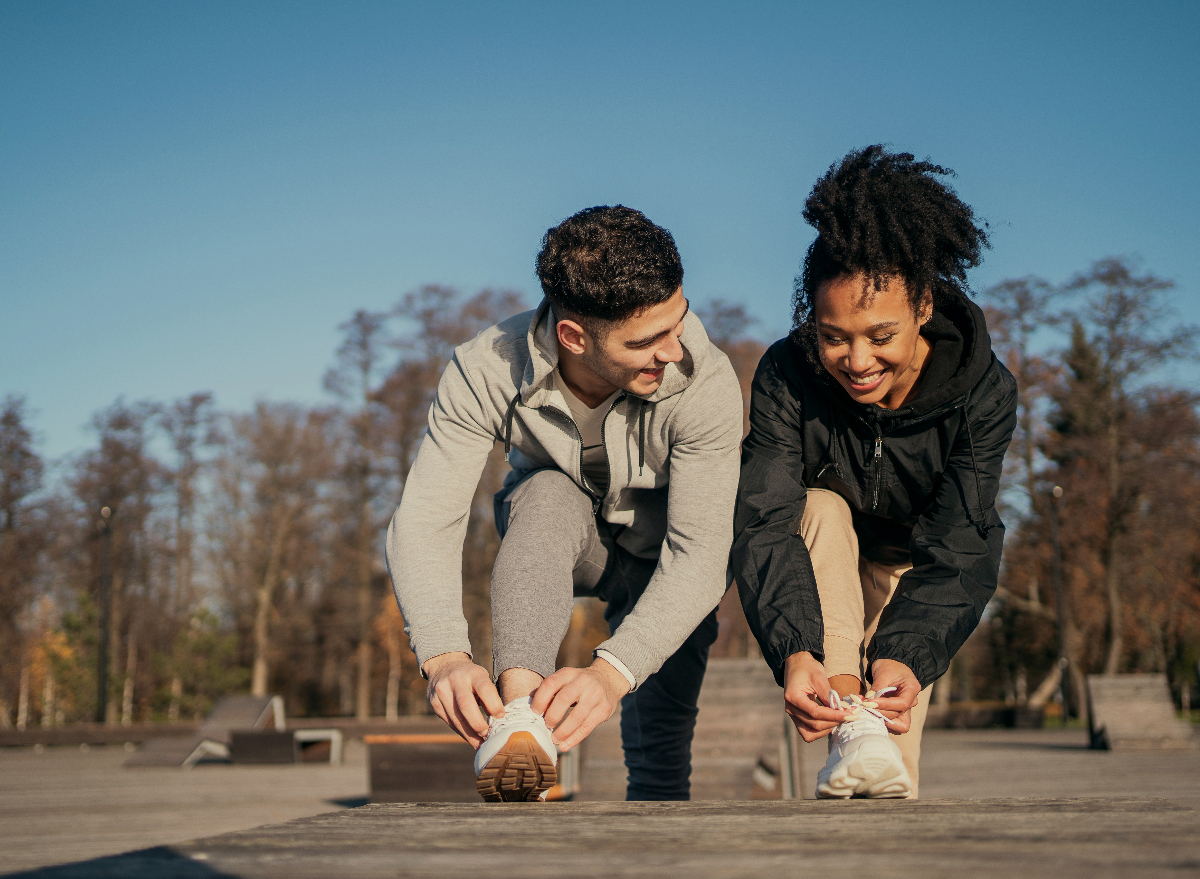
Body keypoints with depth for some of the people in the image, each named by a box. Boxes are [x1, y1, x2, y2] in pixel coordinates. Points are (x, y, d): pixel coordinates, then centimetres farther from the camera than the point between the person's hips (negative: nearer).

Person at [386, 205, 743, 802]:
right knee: (547, 495, -35)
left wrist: (611, 672, -50)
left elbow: (699, 552, -35)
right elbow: (422, 523, -32)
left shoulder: (705, 380, -32)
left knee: (660, 761, -12)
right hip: (549, 545, 0)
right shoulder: (486, 371, -28)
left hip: (659, 557, 0)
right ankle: (518, 717, -47)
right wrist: (444, 656, -50)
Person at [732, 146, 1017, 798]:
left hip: (911, 568, 1)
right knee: (822, 509, -34)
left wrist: (908, 654, -48)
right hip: (822, 569, 0)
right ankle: (850, 727, -41)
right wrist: (792, 650, -53)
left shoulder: (982, 389, -26)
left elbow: (958, 548, -31)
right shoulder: (786, 376, -27)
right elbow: (763, 523, -36)